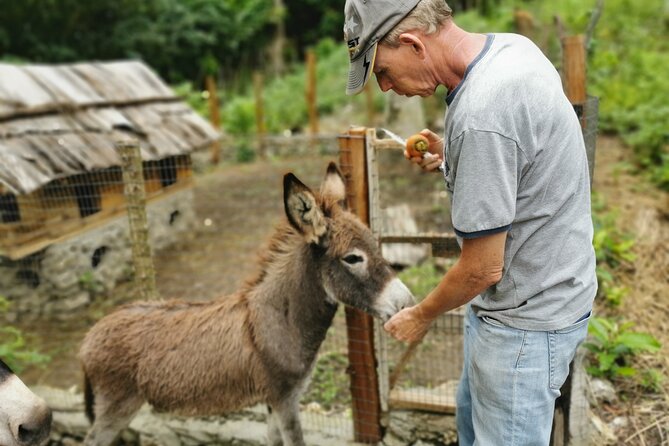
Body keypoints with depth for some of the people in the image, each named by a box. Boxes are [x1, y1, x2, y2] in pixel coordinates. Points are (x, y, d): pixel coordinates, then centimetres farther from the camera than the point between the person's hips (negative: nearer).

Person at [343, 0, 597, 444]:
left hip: (528, 316, -9)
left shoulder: (480, 117, -32)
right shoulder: (510, 45, -2)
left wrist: (421, 316, -6)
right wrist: (452, 157, 2)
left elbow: (483, 269, -24)